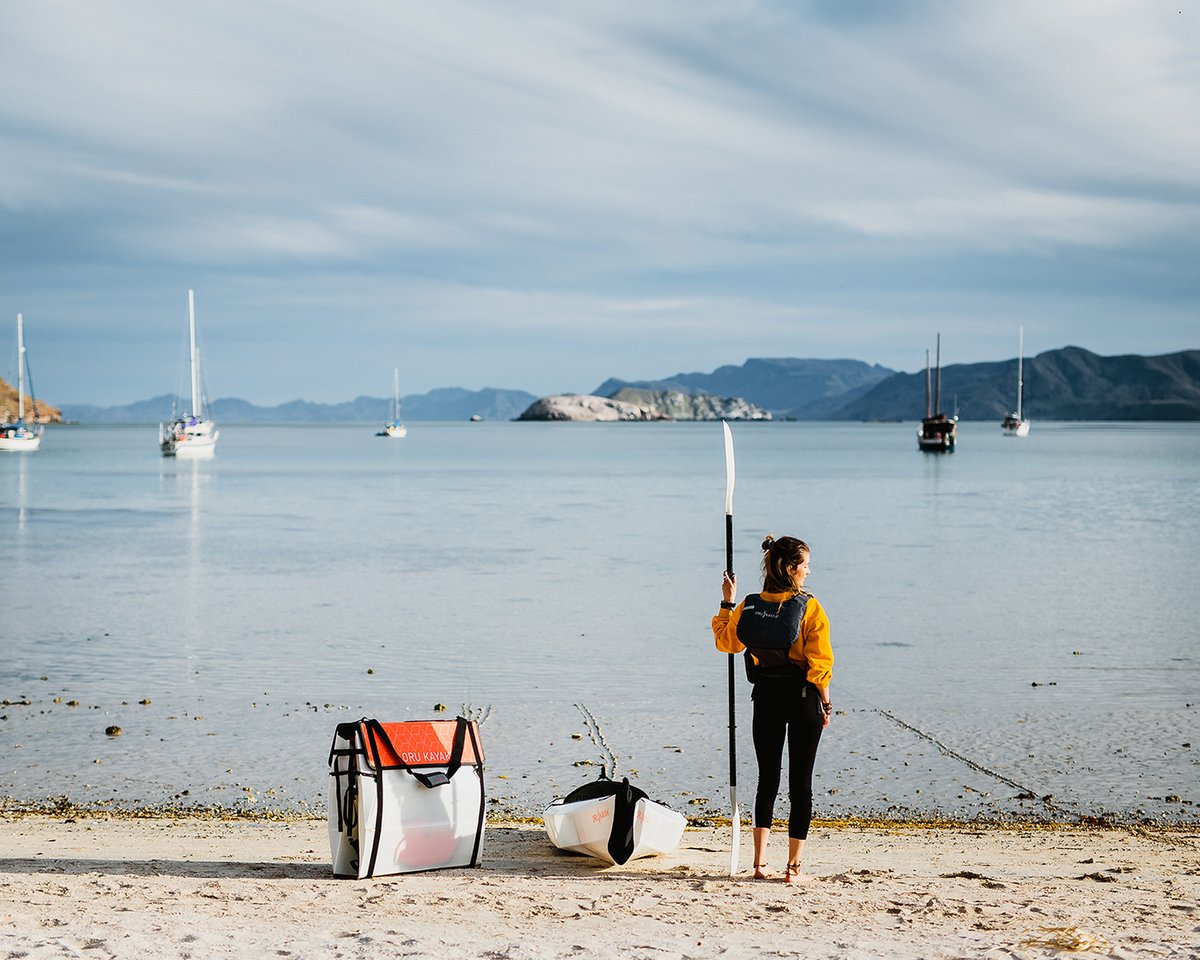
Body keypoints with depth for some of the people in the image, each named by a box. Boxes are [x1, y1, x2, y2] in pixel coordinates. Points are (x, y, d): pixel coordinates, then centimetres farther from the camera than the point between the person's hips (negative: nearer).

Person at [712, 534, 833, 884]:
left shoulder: (748, 606, -1)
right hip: (802, 698, -4)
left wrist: (727, 602, 25)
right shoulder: (809, 608, -13)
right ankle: (793, 867, 4)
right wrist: (826, 703, -2)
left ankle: (760, 862, 9)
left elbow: (725, 640, 16)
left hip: (766, 697, 4)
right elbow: (819, 662, -13)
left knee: (767, 779, 13)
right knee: (801, 783, 3)